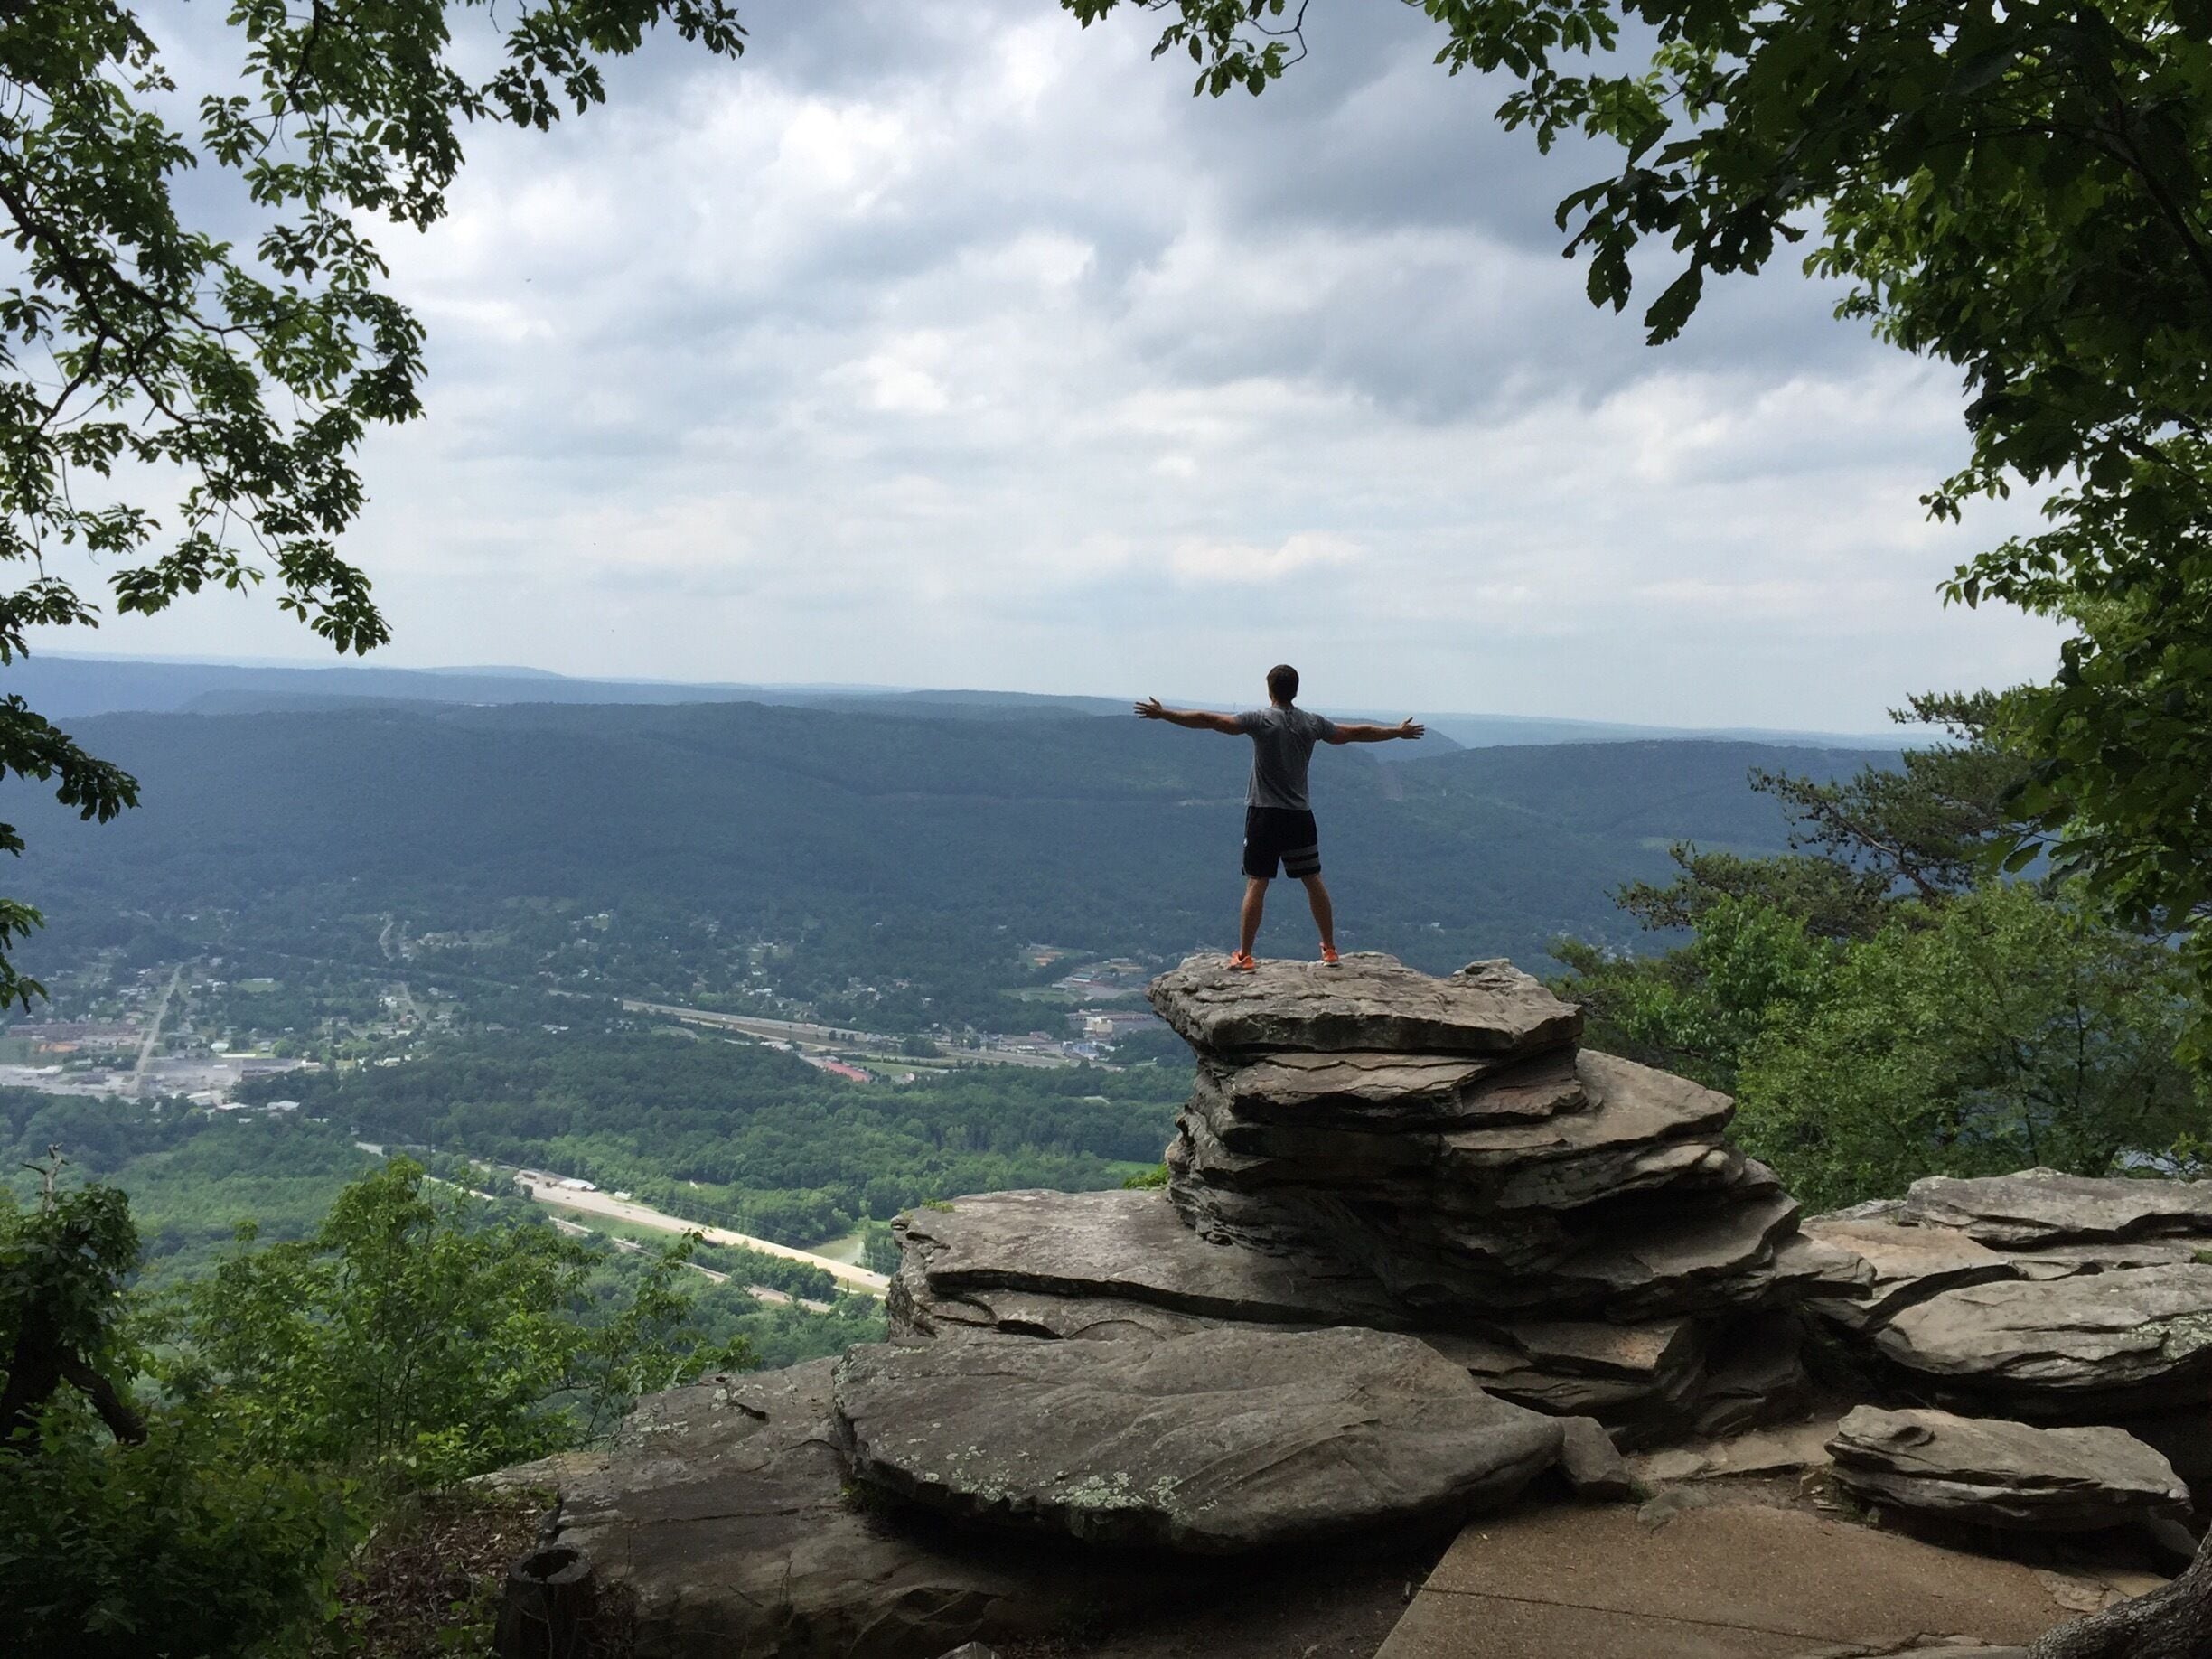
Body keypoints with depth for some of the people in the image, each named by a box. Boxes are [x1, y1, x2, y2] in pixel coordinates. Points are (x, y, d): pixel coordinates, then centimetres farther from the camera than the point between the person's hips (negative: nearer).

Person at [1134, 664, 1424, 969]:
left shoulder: (1260, 720, -8)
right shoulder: (1312, 724, 4)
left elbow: (1209, 721, -11)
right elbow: (1356, 733, 17)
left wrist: (1163, 714, -6)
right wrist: (1399, 732, 32)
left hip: (1264, 814, -3)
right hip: (1300, 815, 3)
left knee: (1256, 884, -3)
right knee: (1313, 882, 13)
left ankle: (1244, 956, -4)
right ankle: (1329, 949, 20)